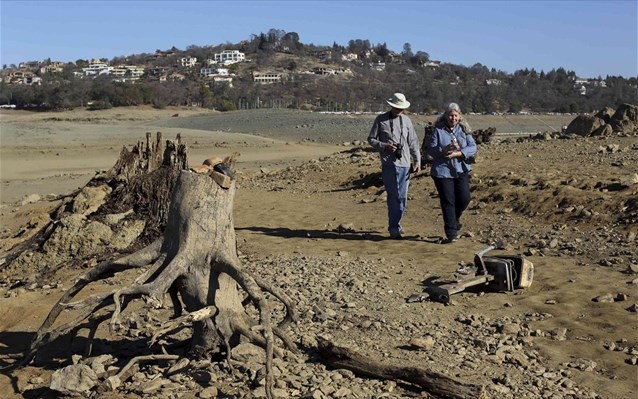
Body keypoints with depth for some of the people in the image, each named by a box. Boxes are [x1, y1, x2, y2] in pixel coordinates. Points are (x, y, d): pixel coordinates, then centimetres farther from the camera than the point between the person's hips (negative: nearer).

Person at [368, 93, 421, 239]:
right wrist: (384, 146, -11)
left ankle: (395, 224, 20)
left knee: (402, 197, 6)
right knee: (394, 196, -9)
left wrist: (417, 160, 9)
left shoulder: (406, 120, 13)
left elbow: (413, 142, 16)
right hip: (389, 164, -4)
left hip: (405, 164, 4)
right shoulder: (381, 120, 2)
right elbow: (371, 139, 4)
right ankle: (394, 227, -1)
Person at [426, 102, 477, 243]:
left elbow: (473, 147, -2)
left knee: (465, 198, -1)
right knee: (448, 202, -1)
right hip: (442, 171, -3)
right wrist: (444, 149, -23)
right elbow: (431, 149, -5)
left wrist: (457, 153, -17)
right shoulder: (438, 130, 0)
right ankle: (451, 234, 6)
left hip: (461, 170, 3)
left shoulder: (464, 129, 7)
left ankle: (455, 218, 32)